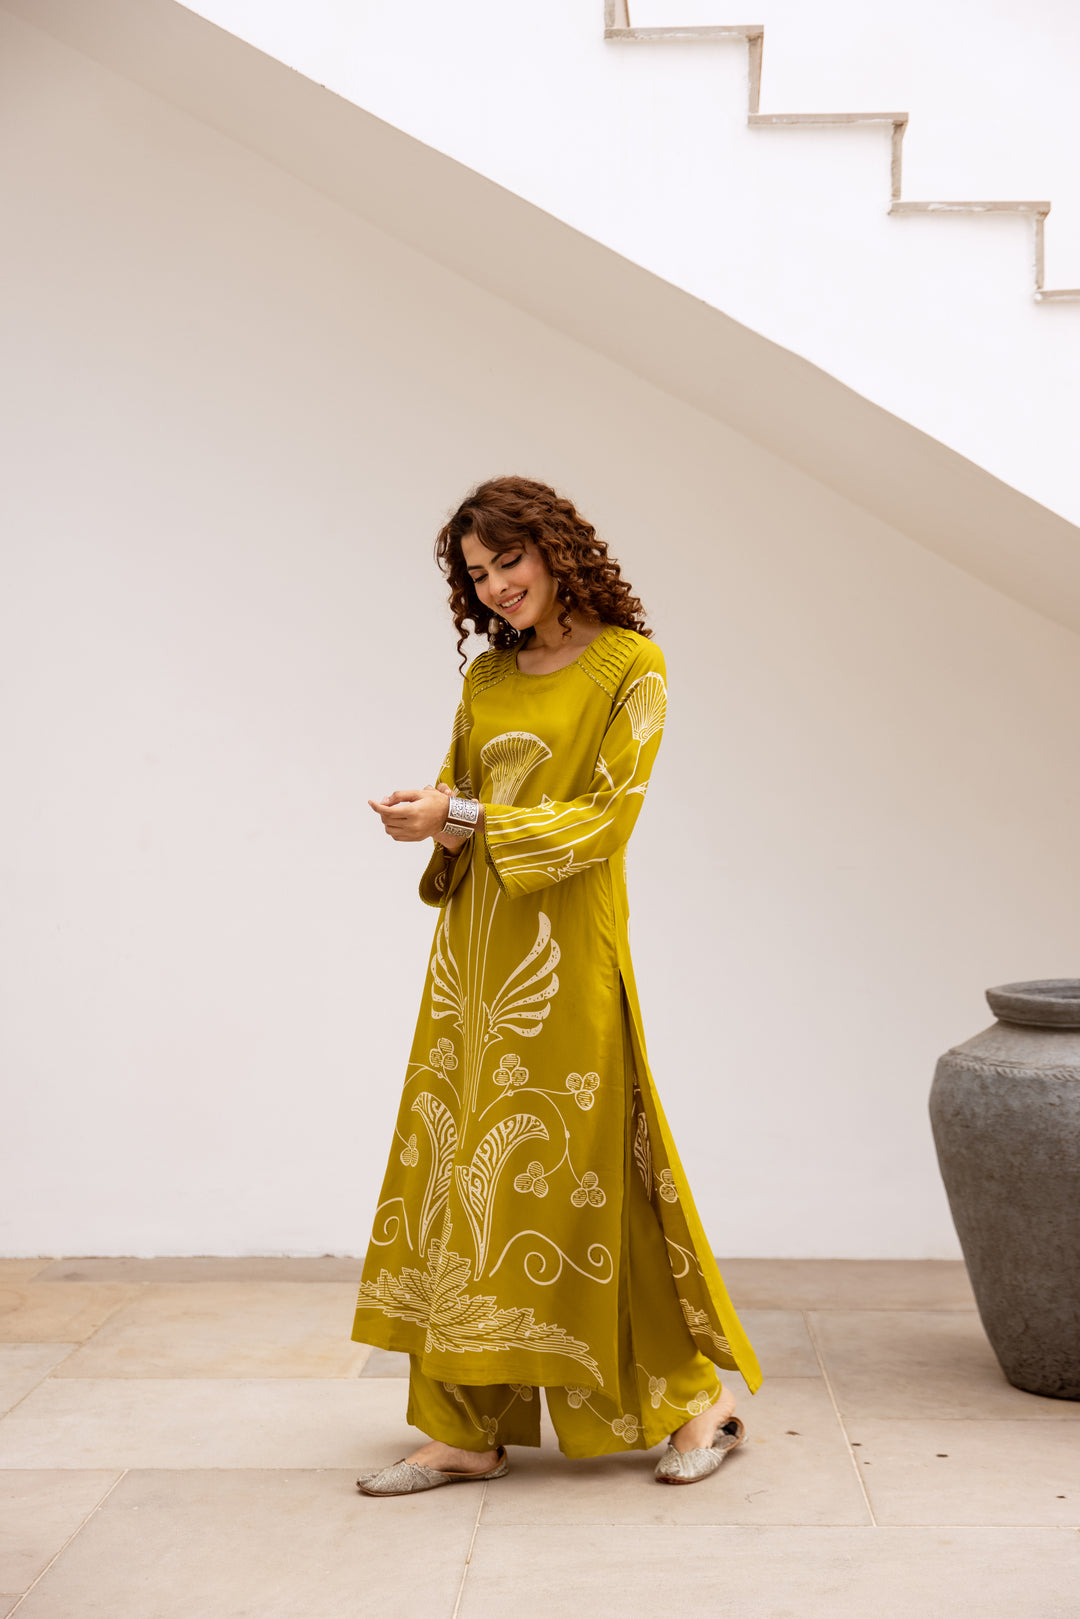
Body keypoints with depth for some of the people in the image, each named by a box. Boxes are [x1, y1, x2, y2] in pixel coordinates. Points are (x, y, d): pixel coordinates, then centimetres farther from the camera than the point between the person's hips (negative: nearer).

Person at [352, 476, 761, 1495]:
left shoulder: (630, 667, -4)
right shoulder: (485, 677, 14)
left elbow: (603, 815, -11)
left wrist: (461, 819, -16)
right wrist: (433, 819, -6)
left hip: (567, 951, -6)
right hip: (474, 950, 6)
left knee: (578, 1172, -1)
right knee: (456, 1165, 4)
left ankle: (698, 1395, 18)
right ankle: (467, 1431, 13)